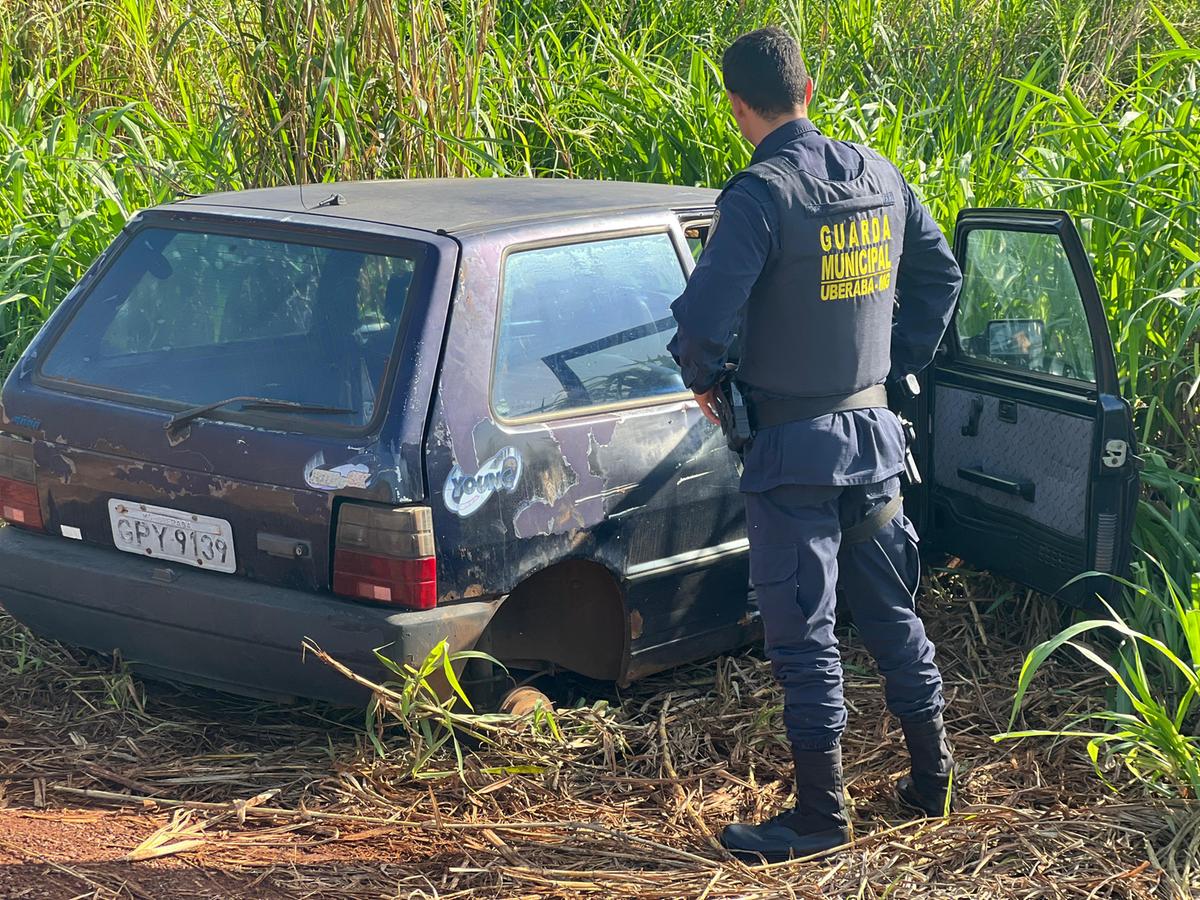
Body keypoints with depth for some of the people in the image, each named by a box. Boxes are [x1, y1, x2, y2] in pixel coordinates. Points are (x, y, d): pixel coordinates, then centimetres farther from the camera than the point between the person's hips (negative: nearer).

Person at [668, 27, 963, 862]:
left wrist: (706, 382, -3)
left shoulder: (763, 194, -18)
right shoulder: (881, 177, 4)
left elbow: (703, 316, -23)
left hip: (794, 447, -7)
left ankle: (821, 814, 9)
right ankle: (934, 778, 30)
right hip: (873, 433, 7)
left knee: (804, 633, 2)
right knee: (892, 611, 19)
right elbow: (941, 278, 15)